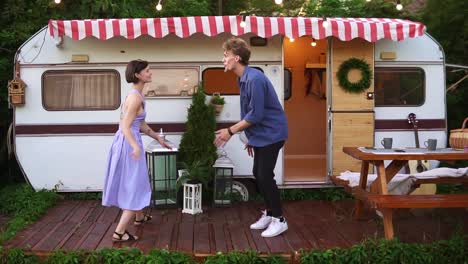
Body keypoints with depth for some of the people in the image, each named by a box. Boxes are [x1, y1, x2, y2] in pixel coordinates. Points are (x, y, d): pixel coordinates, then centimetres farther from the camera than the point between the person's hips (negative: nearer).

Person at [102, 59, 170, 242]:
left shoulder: (136, 95, 11)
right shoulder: (136, 97, -20)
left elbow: (141, 124, 19)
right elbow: (125, 126, -25)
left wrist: (158, 138, 25)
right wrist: (135, 146, -38)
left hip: (127, 141, 10)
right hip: (129, 143, -10)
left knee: (134, 183, 26)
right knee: (136, 186, -2)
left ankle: (139, 217, 46)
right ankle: (119, 232, 0)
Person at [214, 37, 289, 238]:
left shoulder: (254, 79, -23)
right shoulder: (243, 79, 8)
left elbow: (256, 115, -24)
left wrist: (230, 131, -18)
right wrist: (251, 139, 19)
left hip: (271, 134, -9)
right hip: (261, 135, 9)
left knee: (265, 176, -7)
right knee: (258, 174, 13)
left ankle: (279, 220, 6)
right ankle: (269, 213, 26)